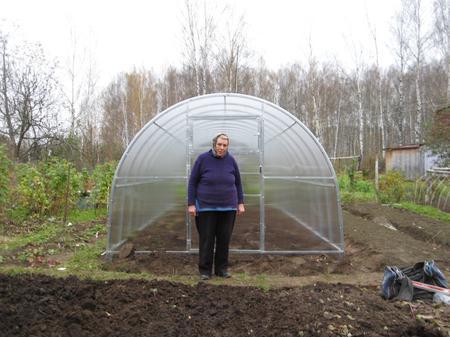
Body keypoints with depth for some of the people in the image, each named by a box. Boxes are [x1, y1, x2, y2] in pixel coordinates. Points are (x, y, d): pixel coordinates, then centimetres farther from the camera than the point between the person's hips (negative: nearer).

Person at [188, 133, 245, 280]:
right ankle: (205, 269, 18)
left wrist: (240, 203, 6)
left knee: (224, 239, 8)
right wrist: (191, 204, -6)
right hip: (206, 207, -2)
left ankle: (222, 268, 23)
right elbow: (192, 182, -2)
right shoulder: (203, 159, -6)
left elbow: (238, 182, 10)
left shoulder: (231, 160, 1)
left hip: (228, 207, 2)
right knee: (206, 239, 4)